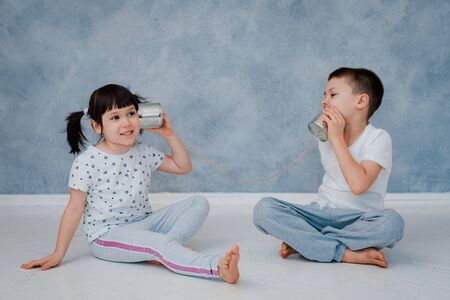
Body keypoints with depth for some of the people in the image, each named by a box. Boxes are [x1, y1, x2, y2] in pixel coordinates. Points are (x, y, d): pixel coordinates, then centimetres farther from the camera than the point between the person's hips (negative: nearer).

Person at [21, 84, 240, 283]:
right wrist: (58, 255, -8)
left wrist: (169, 135, 2)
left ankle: (164, 253, -26)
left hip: (144, 223, 7)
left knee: (199, 203, -5)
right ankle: (218, 266, -51)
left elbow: (183, 167, 15)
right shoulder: (87, 162, -12)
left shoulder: (143, 152, 4)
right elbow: (75, 209, -7)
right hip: (107, 234, -7)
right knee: (159, 243, -36)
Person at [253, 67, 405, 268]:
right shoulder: (326, 135, 7)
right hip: (322, 212, 4)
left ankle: (303, 242, -24)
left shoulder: (378, 138, -9)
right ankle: (346, 254, -26)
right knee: (264, 208, -20)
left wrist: (337, 138, -19)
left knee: (392, 222, -38)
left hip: (358, 218, -4)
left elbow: (359, 185, -25)